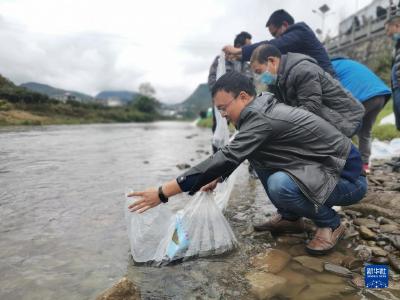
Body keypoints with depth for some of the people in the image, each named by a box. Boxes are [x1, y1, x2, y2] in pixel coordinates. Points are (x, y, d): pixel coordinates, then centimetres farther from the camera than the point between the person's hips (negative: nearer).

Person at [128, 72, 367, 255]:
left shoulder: (262, 117, -26)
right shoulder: (261, 110, 2)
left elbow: (227, 158, -33)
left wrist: (164, 192, -31)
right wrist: (216, 179, 15)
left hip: (348, 178, -9)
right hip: (320, 168, 9)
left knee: (279, 185, -35)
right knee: (256, 153, 3)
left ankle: (331, 223, -3)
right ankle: (290, 218, 11)